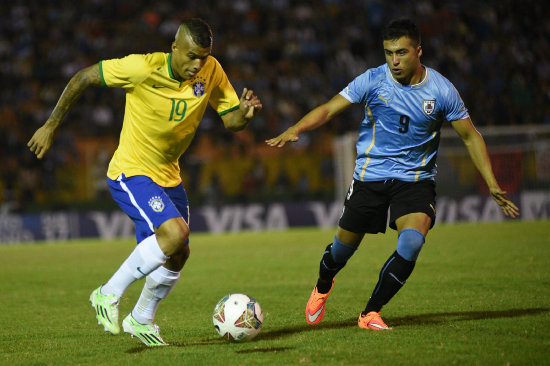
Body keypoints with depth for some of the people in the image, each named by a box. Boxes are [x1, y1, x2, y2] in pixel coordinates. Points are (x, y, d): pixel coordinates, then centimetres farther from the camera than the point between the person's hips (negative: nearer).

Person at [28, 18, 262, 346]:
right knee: (175, 233, -27)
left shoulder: (211, 71, -8)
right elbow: (84, 77, -14)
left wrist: (246, 112, -26)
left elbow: (231, 122, -1)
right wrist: (52, 126, -9)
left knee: (177, 255, 10)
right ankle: (109, 294, -10)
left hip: (168, 176, 7)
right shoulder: (143, 68, -25)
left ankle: (141, 320, 36)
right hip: (131, 173, -7)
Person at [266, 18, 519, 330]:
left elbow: (471, 136, 1)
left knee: (412, 243, -25)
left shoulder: (441, 90, -8)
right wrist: (295, 130, -26)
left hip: (416, 179, -1)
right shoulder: (373, 81, -9)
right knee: (344, 246, 7)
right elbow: (329, 109, -7)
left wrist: (493, 186, -5)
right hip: (371, 174, 1)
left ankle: (370, 313, -10)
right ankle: (323, 287, 43)